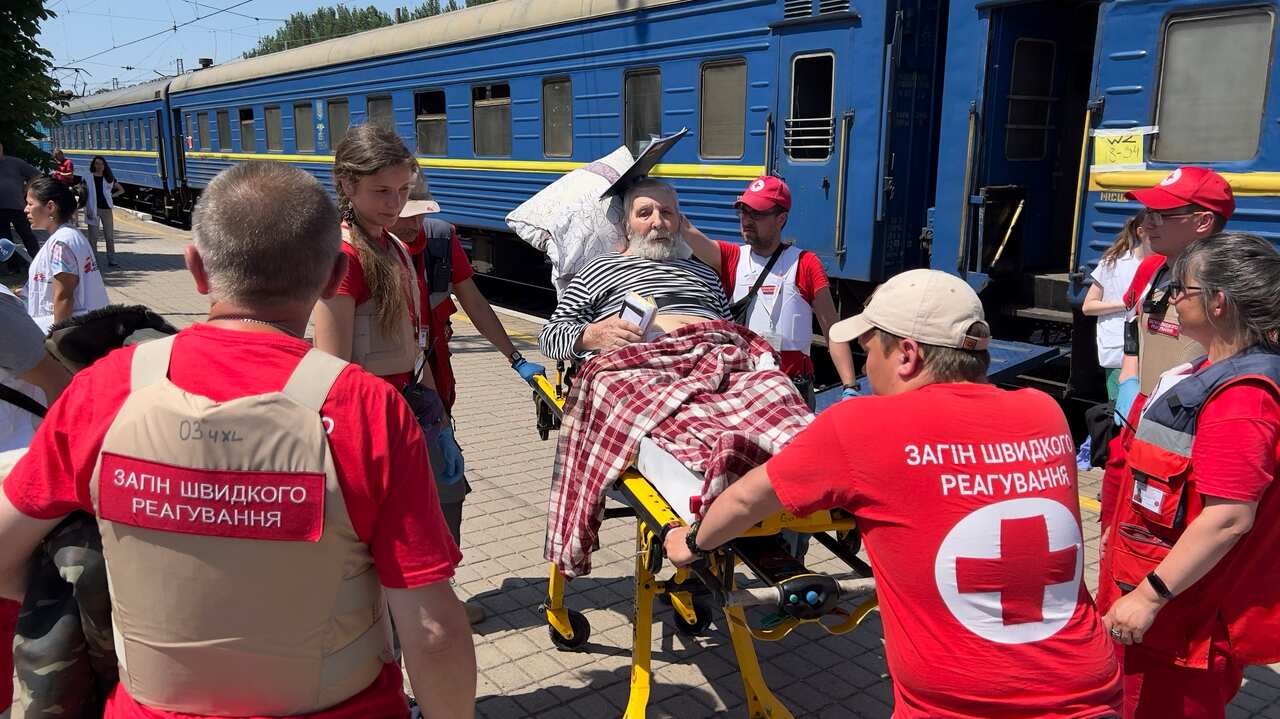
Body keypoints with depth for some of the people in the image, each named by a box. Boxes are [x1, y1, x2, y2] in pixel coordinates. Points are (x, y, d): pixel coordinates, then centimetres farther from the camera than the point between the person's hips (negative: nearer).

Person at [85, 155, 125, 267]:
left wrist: (112, 196, 1)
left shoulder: (109, 178, 8)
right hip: (93, 209, -3)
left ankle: (111, 261, 9)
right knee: (93, 237, 0)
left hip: (106, 209, 3)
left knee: (110, 237, 4)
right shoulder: (89, 177, 0)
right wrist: (88, 210, -11)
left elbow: (121, 190, 18)